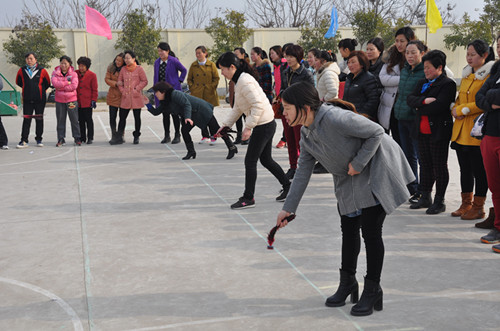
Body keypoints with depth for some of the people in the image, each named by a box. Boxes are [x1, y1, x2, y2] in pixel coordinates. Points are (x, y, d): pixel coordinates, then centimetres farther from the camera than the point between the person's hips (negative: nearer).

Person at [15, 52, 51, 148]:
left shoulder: (42, 70, -4)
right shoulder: (22, 70, 2)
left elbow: (47, 83, 8)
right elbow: (18, 82, 18)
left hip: (40, 100, -1)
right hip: (27, 100, 1)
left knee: (39, 119, 6)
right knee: (26, 120, -1)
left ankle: (39, 139, 16)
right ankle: (24, 141, -1)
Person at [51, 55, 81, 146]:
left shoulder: (73, 74, 0)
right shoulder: (55, 73, 3)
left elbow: (74, 86, -14)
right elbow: (55, 83, -13)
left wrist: (61, 87, -12)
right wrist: (67, 82, -13)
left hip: (72, 100, -1)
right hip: (59, 100, 1)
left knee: (74, 120, 3)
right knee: (60, 120, 6)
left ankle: (77, 138, 13)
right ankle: (61, 139, 13)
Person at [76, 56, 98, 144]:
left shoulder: (92, 75, -3)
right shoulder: (75, 74, 8)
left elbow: (94, 90, -1)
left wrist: (94, 100, -7)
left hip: (87, 102, -4)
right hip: (78, 102, 4)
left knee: (88, 120, 0)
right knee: (81, 120, 9)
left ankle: (90, 138, 7)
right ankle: (82, 137, 17)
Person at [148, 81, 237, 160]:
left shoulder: (175, 94, -22)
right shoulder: (165, 102, 7)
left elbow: (187, 104, -30)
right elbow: (156, 112, 13)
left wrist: (187, 117, -42)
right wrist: (147, 104, 3)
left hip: (201, 110, -9)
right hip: (193, 115, 9)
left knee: (215, 130, -4)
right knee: (184, 130, -5)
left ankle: (232, 148, 4)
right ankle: (191, 152, 5)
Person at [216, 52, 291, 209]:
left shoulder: (245, 81, -19)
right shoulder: (239, 81, 13)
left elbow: (258, 105, -26)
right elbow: (237, 108, 21)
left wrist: (248, 127, -23)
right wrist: (226, 125, 16)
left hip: (263, 125, -10)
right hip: (266, 125, 10)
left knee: (250, 161, -2)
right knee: (266, 160, 17)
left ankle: (248, 198, 7)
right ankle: (287, 187, 28)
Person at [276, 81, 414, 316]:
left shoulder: (336, 118, -30)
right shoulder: (306, 135, -3)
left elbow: (376, 132, -23)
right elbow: (303, 172, 4)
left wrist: (358, 163, -22)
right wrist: (288, 208, 5)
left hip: (377, 172, -8)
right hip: (349, 181, 8)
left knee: (370, 231, -5)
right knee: (348, 229, 14)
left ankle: (372, 290, 10)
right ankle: (348, 282, 31)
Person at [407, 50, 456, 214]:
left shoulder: (448, 84, -8)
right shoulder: (422, 83, 15)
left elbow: (438, 106, -20)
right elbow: (410, 99, 2)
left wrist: (419, 107, -6)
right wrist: (424, 100, -16)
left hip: (439, 131, -7)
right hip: (423, 131, 7)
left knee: (439, 166, 1)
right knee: (425, 164, 13)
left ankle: (439, 201, 9)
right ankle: (425, 197, 24)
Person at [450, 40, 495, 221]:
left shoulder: (489, 75, -8)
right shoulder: (466, 75, 17)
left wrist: (463, 110, -14)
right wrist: (455, 109, 2)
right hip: (460, 130, 8)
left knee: (479, 170, -1)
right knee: (465, 169, 13)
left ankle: (478, 207, 9)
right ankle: (466, 204, 23)